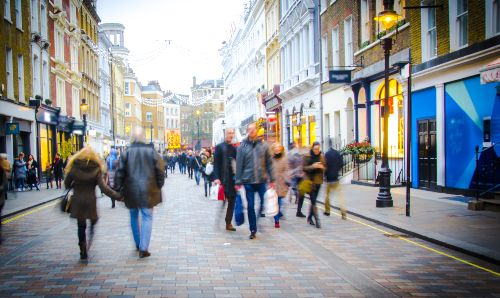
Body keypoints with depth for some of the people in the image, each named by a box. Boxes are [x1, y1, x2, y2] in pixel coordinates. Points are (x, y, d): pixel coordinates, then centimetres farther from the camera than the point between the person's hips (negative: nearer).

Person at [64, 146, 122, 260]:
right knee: (93, 223, 18)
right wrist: (118, 196, -14)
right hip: (91, 201, -1)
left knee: (81, 226, 10)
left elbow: (67, 184, 4)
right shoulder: (97, 170, -8)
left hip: (77, 202, 1)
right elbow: (104, 188, -16)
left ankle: (83, 252, 10)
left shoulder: (74, 168, -4)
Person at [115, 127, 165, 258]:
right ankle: (143, 248, -4)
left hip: (131, 191, 2)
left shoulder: (126, 152, -4)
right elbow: (160, 170, -3)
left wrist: (117, 189, 5)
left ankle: (138, 244, 30)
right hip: (147, 190, -1)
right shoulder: (151, 151, -5)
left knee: (134, 217, 19)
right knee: (147, 217, 4)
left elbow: (120, 172, -4)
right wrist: (159, 186, 9)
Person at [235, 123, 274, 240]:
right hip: (248, 181, -1)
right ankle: (253, 230, 15)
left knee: (265, 203, -2)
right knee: (251, 206, 4)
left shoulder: (263, 145, 5)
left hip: (262, 181, 1)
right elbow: (239, 165, 1)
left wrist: (271, 179, 1)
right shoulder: (242, 147, 1)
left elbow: (269, 163, 6)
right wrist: (238, 182, -2)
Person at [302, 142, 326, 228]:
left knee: (313, 200, 12)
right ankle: (317, 220, -11)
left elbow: (325, 168, 10)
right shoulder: (307, 156, -5)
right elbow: (304, 168, -7)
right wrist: (312, 166, -22)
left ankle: (309, 217, 28)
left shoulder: (321, 157, 6)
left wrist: (321, 167, -13)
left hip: (318, 180, 4)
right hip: (310, 180, -4)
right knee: (313, 201, -10)